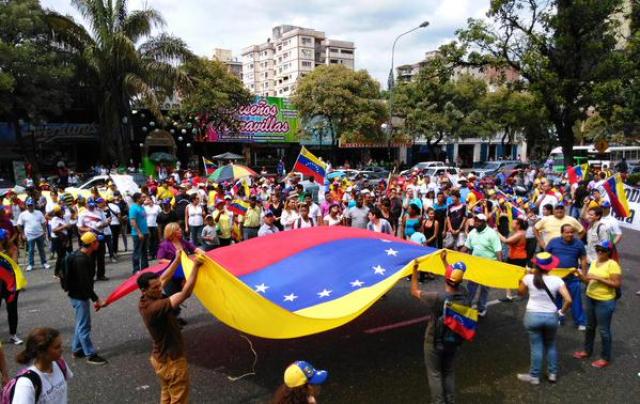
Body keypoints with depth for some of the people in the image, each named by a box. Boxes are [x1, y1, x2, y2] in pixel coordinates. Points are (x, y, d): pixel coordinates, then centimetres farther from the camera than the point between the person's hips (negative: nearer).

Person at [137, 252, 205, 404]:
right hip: (172, 361, -9)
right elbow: (185, 293, -39)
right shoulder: (155, 307, -34)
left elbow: (165, 278, 3)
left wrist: (178, 258, 0)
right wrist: (196, 266, -37)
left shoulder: (144, 301, -7)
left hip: (160, 358, 9)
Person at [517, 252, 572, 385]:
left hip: (533, 316, -1)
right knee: (551, 345, 23)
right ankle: (552, 374, 33)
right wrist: (561, 312, 2)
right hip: (551, 317, 1)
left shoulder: (529, 278, -11)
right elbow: (568, 300, -14)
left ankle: (534, 376, 21)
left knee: (536, 347, 12)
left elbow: (521, 292, 7)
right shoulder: (556, 280, -10)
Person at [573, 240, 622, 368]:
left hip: (605, 302, -7)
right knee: (590, 326, 20)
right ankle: (587, 350, 37)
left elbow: (617, 284, -19)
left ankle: (605, 358, 20)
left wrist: (599, 278, -23)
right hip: (590, 298, 7)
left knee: (603, 330, 5)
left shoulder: (612, 264, -16)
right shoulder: (594, 262, 6)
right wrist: (580, 275, -8)